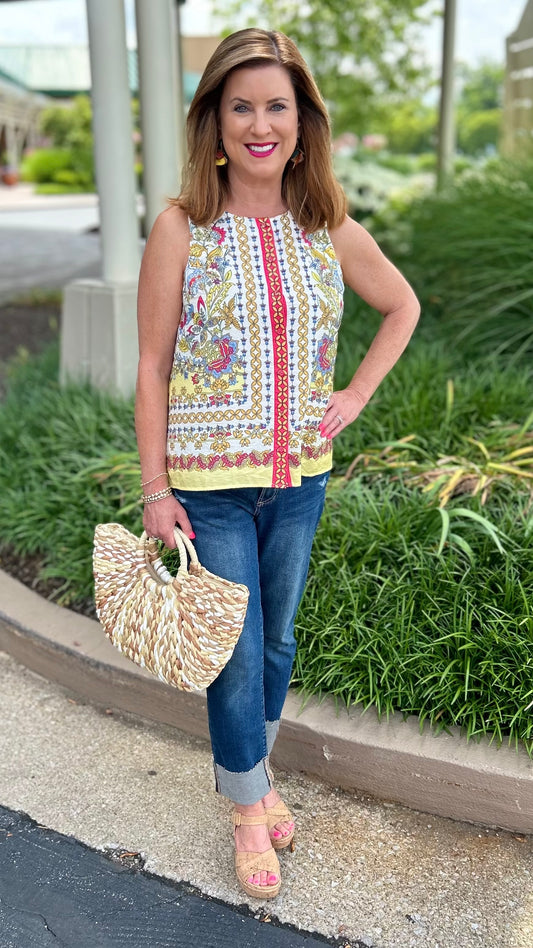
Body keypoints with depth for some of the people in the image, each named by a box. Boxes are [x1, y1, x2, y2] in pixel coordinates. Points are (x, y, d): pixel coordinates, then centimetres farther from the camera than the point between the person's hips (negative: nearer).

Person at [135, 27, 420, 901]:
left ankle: (257, 774, 42)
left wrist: (357, 395, 4)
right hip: (211, 482, -3)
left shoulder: (331, 231, 0)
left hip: (301, 475, 4)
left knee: (277, 641, 18)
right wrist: (155, 489, -9)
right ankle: (248, 811, 28)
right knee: (238, 655, 4)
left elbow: (403, 308, 16)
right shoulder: (183, 228, -9)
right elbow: (152, 364, -7)